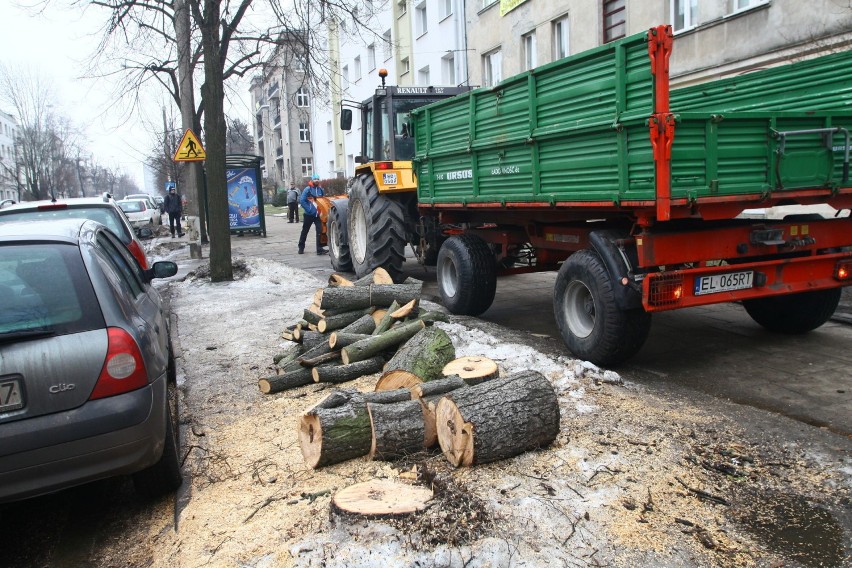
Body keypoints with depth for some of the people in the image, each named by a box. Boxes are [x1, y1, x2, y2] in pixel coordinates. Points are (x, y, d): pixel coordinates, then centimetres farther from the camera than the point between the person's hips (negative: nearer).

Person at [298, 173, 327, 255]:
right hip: (309, 215, -3)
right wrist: (309, 210, -16)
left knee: (320, 231, -7)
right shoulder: (307, 189, -8)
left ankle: (319, 249, -6)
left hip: (318, 214, 3)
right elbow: (302, 200, -12)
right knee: (305, 231, 9)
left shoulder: (321, 190, 6)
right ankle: (301, 248, 23)